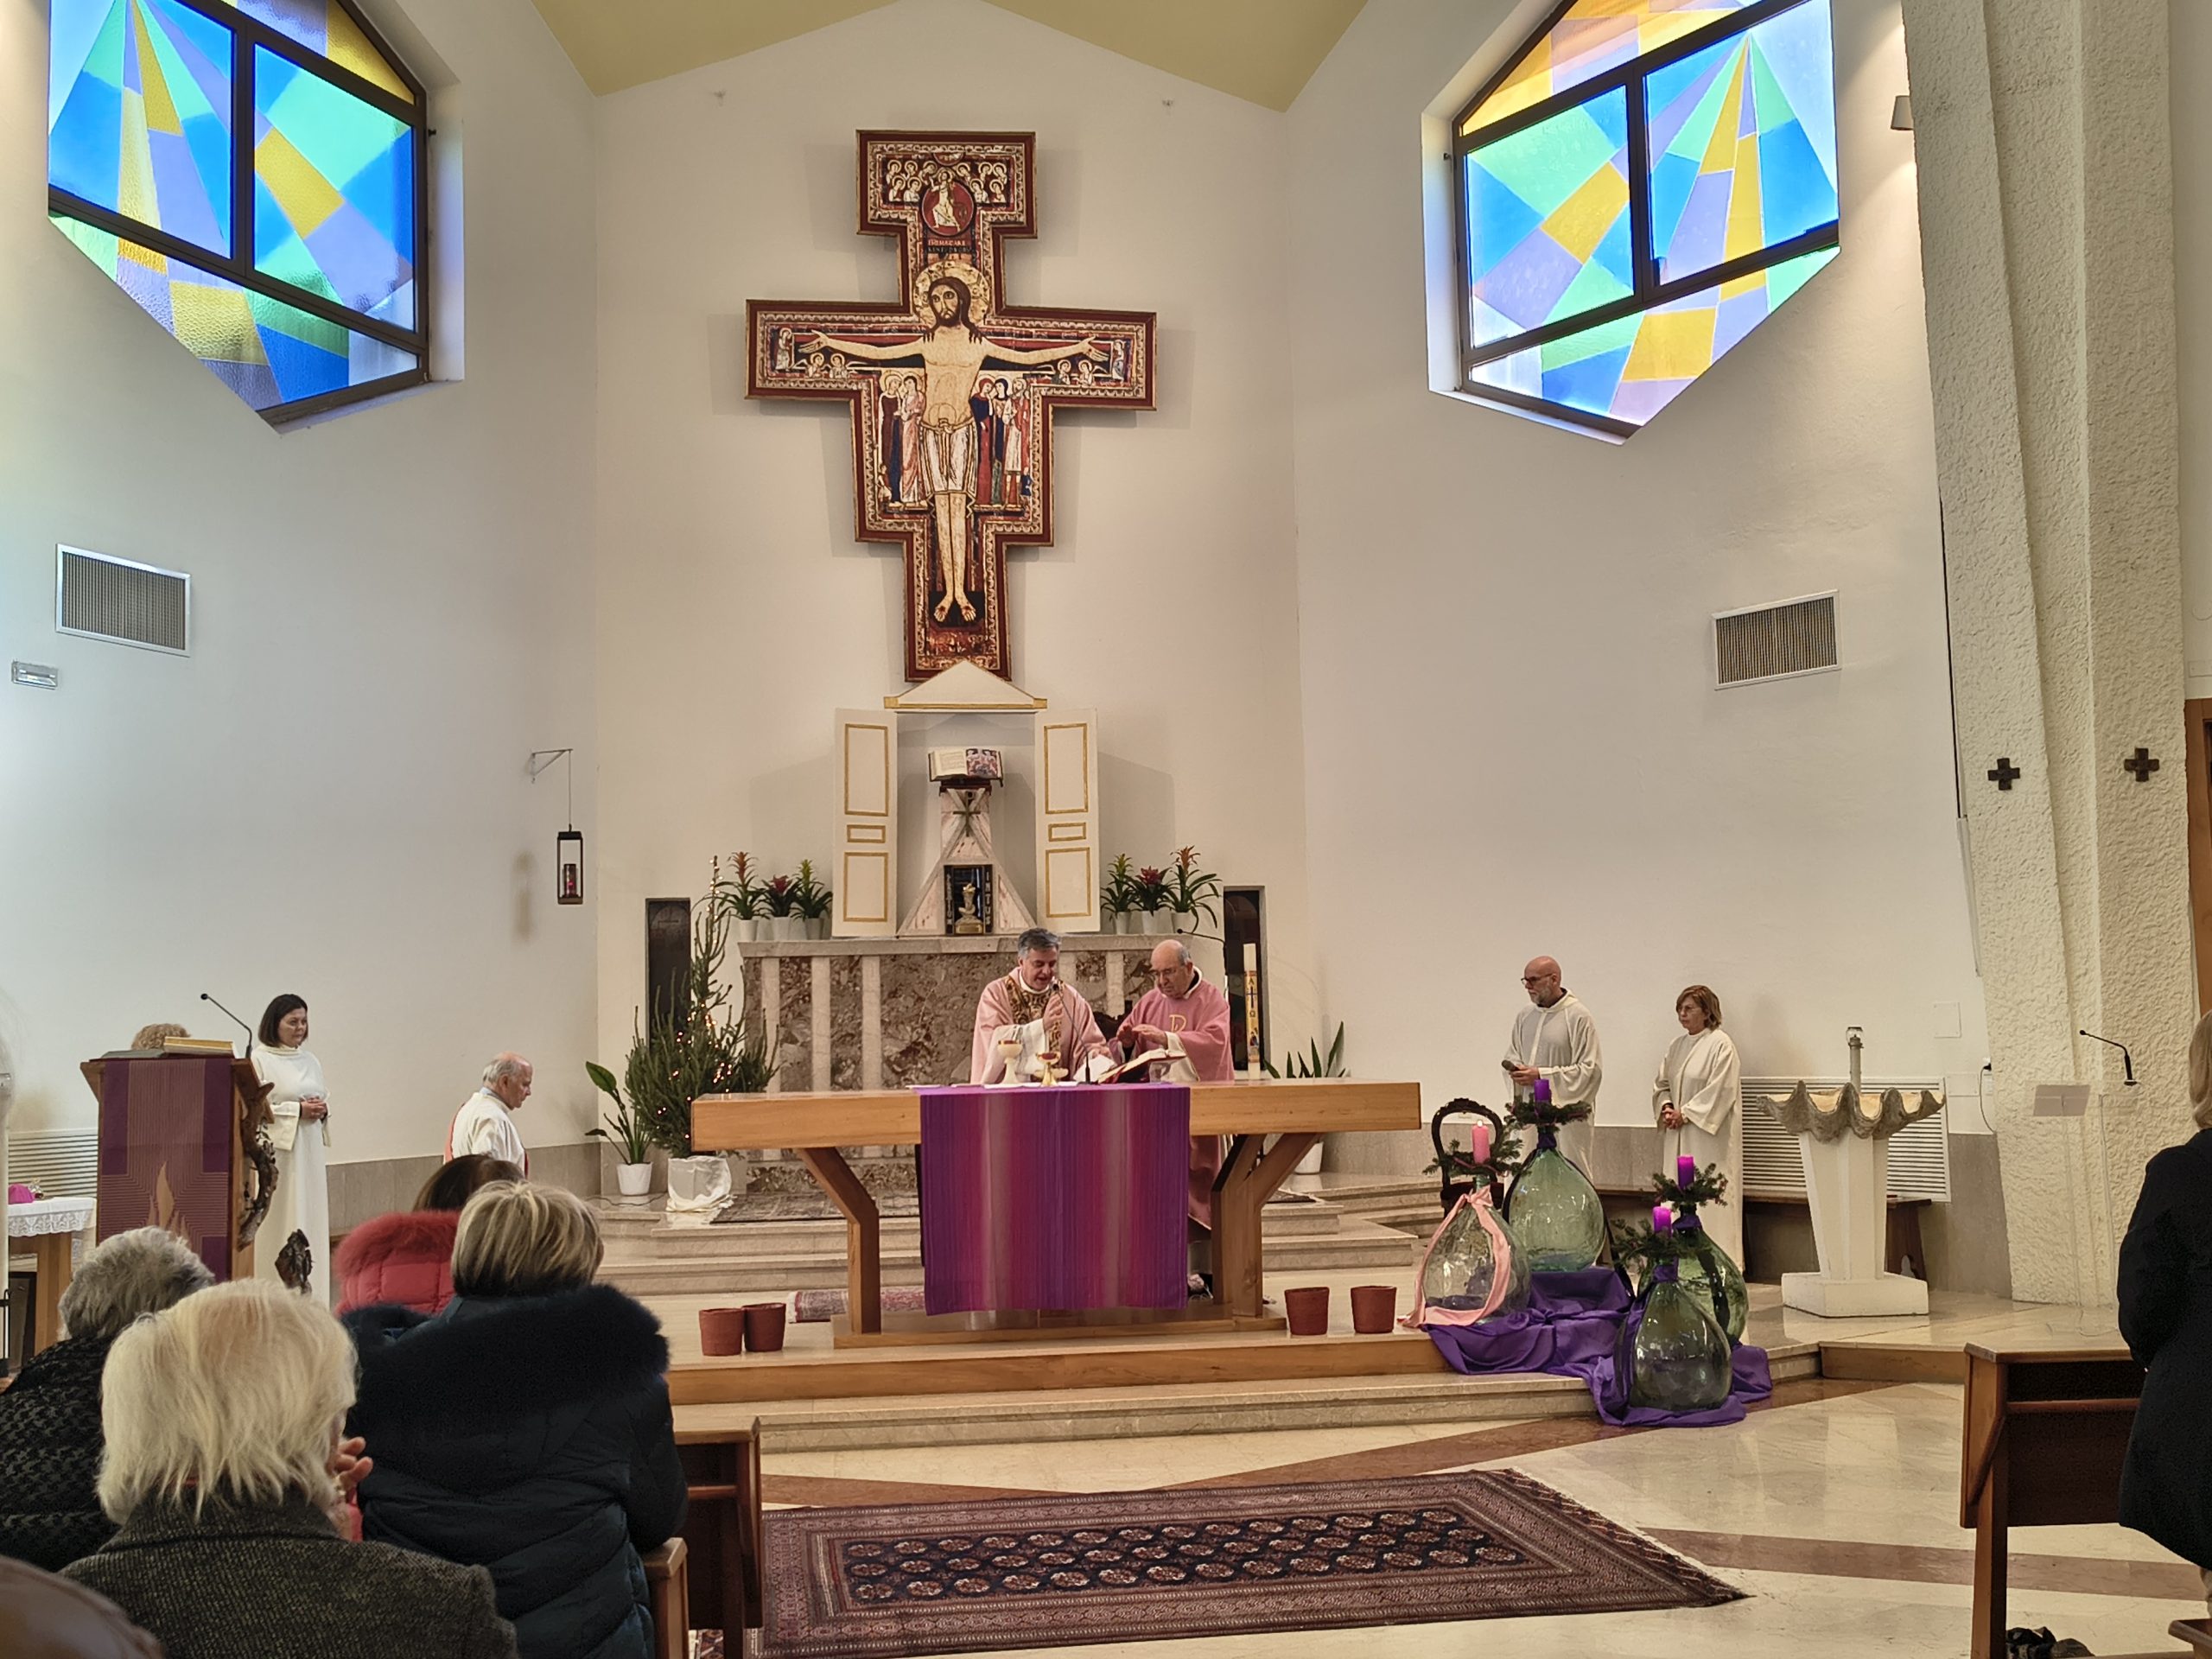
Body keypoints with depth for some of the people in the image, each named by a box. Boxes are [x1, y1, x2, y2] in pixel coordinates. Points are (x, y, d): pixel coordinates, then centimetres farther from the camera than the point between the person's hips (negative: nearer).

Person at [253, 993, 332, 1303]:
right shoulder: (259, 1060, -4)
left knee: (310, 1216, 6)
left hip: (310, 1150, 7)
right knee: (277, 1219, -7)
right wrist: (296, 1110, -16)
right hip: (276, 1150, -6)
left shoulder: (311, 1061, 15)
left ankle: (309, 1296, 10)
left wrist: (322, 1109, 1)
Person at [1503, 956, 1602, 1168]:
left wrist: (1541, 1075, -15)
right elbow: (1512, 1054, 25)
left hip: (1566, 1110, -6)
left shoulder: (1579, 1017, -8)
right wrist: (1515, 1069, 0)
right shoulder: (1524, 1016, 12)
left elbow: (1589, 1070, -11)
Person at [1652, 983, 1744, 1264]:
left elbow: (1721, 1090, -14)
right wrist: (1666, 1108, -1)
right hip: (1677, 1137, 7)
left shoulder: (1721, 1045, -8)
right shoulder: (1676, 1046, 15)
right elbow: (1661, 1084, 19)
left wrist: (1686, 1113, -14)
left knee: (1708, 1198, -7)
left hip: (1708, 1135, -7)